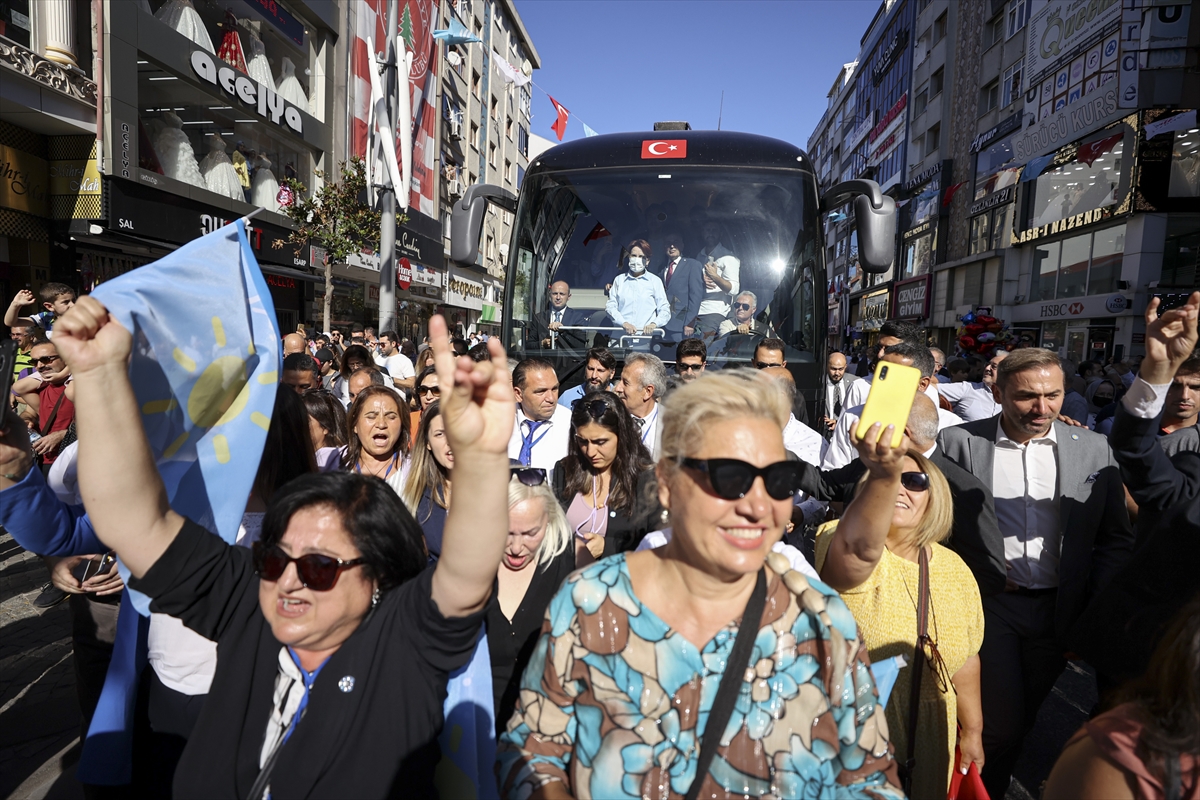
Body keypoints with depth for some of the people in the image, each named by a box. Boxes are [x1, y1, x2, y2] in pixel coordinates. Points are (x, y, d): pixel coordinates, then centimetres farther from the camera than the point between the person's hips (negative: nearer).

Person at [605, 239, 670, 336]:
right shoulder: (619, 280, 16)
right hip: (622, 334, 1)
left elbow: (664, 310, 10)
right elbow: (610, 306, 8)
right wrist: (624, 323, -9)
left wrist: (653, 324, -11)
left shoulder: (655, 281, 13)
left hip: (647, 334, -1)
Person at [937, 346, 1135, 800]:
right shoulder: (957, 442, -7)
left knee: (1019, 722, 17)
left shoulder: (1094, 449, 1)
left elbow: (1115, 540, 6)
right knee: (1002, 723, -2)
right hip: (986, 603, -2)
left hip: (1057, 610, 3)